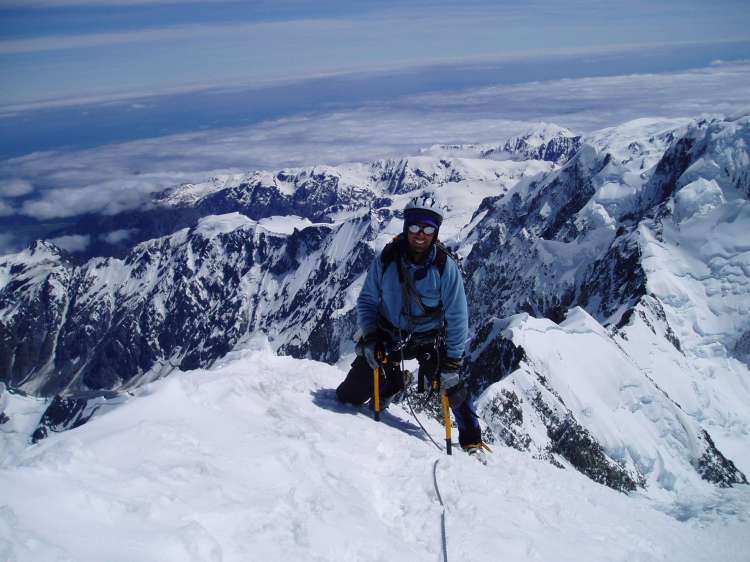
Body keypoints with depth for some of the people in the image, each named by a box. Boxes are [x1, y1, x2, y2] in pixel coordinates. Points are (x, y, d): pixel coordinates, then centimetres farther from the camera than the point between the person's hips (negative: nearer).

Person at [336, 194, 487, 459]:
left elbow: (457, 317, -14)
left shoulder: (446, 267, -18)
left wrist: (452, 362, -16)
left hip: (429, 339, -1)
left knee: (453, 386, -14)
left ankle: (472, 443, 12)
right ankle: (391, 382, 33)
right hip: (388, 335, 2)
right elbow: (367, 300, -4)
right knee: (348, 396, 2)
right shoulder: (386, 260, -15)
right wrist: (369, 338, -16)